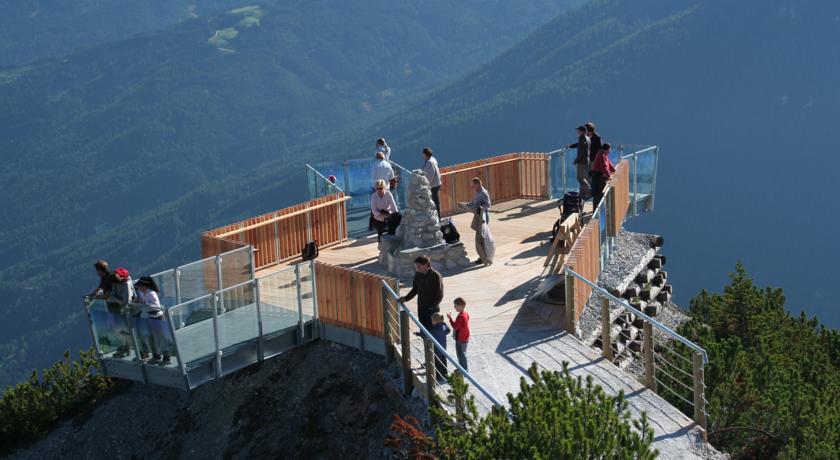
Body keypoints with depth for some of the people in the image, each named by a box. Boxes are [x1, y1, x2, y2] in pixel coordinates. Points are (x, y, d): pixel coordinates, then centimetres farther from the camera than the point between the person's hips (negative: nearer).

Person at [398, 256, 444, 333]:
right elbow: (415, 290, 15)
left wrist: (432, 306, -18)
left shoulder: (436, 276, -15)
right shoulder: (418, 275, 3)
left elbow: (439, 295, -14)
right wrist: (406, 298, 2)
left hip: (432, 309, -6)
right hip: (421, 308, 6)